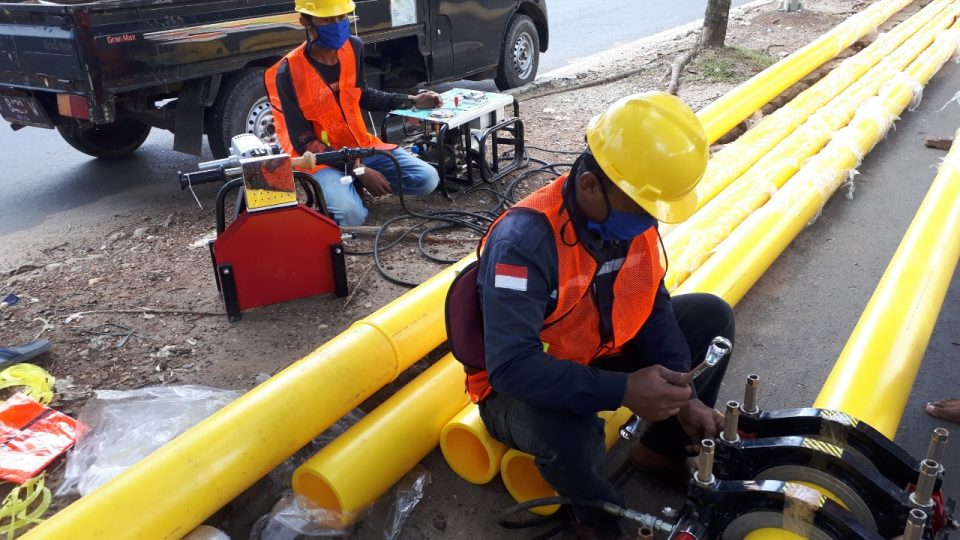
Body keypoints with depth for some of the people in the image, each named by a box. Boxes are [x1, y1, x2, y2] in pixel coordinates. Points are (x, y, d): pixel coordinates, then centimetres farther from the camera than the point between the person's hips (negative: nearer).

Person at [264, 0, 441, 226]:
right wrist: (357, 170, -22)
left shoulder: (353, 47, -2)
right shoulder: (288, 72, -20)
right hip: (322, 159, -6)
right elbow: (304, 143, -18)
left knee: (427, 179, -8)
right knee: (351, 215, -33)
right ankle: (331, 190, 3)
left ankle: (349, 185, 6)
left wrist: (411, 101, 8)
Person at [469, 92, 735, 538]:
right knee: (568, 434, -40)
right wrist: (622, 390, -40)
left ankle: (665, 449, 18)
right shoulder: (525, 241, -34)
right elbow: (510, 367, -38)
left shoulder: (633, 215, -11)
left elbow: (654, 308, -1)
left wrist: (683, 396, -10)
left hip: (601, 355, 7)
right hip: (521, 389, -7)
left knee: (713, 317, 1)